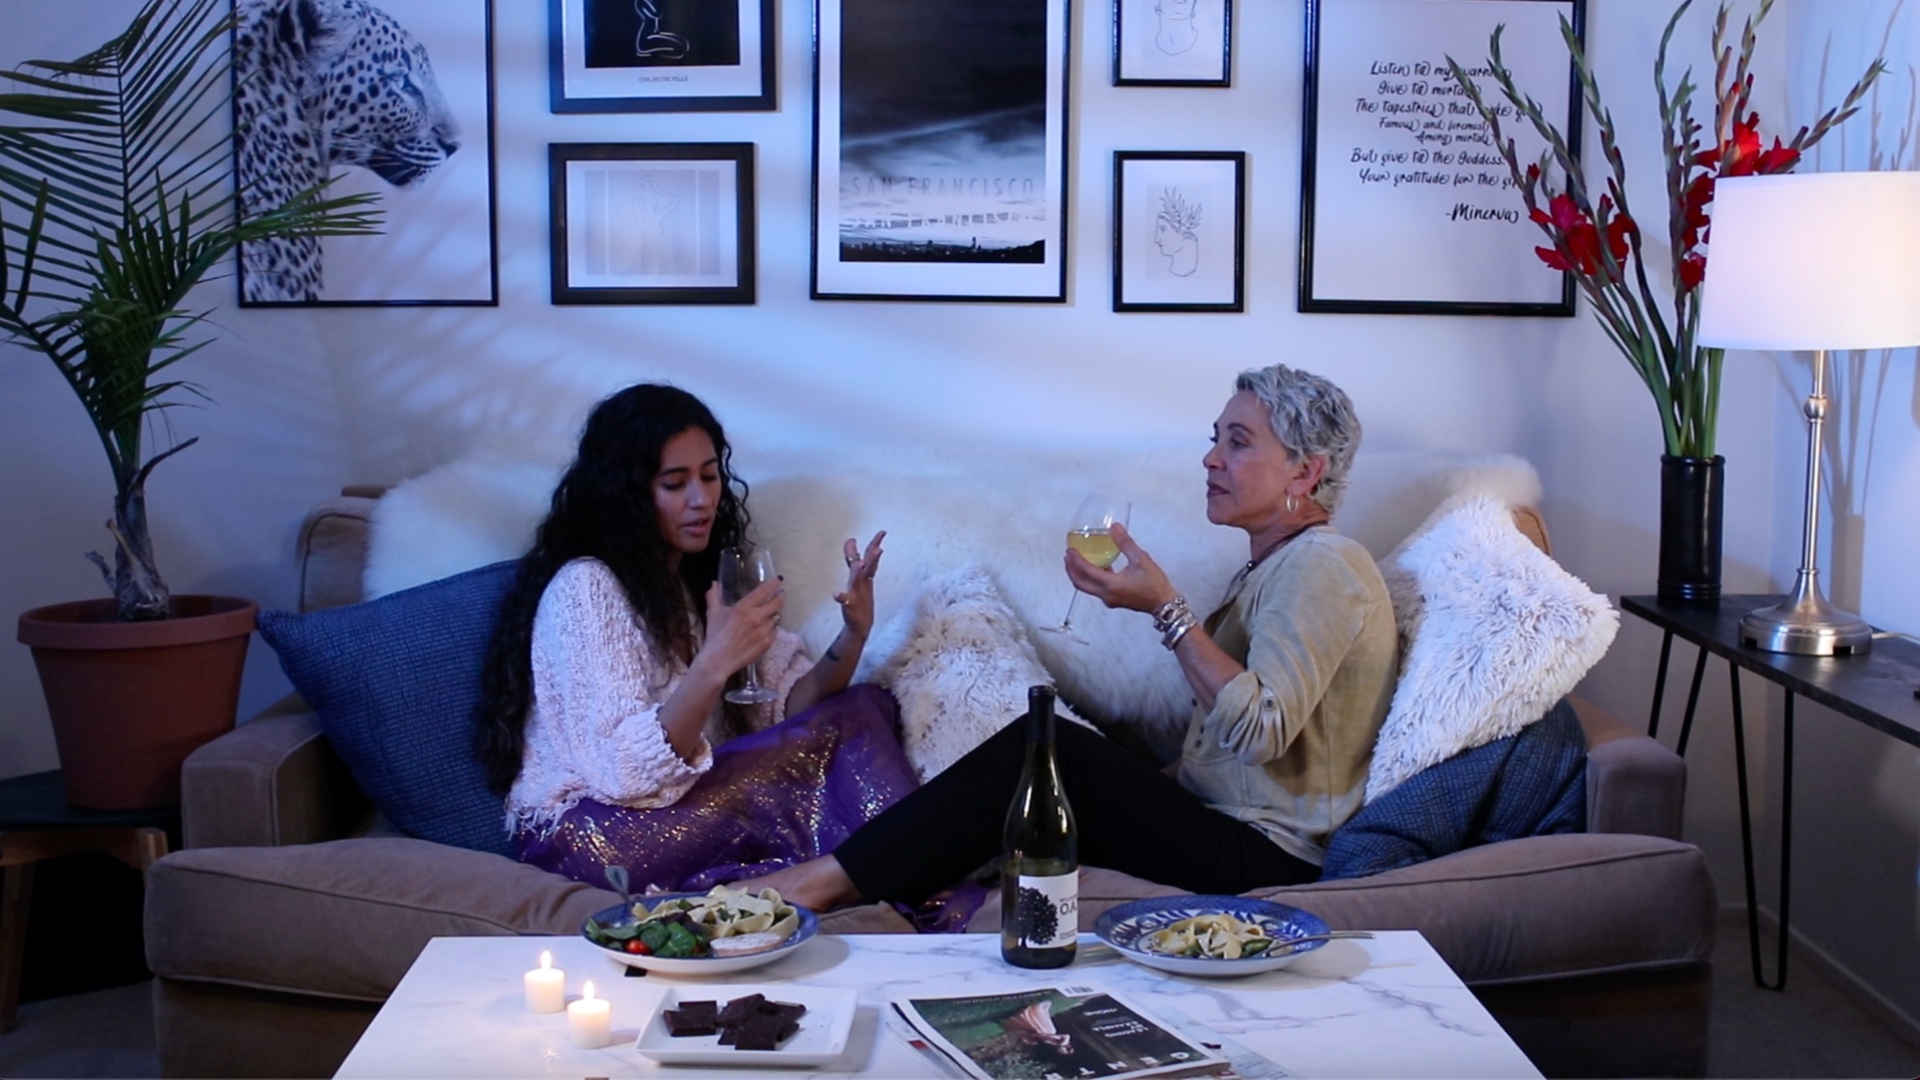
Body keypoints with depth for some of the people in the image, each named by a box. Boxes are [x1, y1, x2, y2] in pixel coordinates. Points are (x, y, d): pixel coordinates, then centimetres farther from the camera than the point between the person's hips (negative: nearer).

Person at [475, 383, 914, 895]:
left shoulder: (706, 576, 15)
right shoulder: (583, 588, -11)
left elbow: (788, 707, 5)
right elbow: (624, 770, -21)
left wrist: (852, 636, -13)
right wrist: (713, 666, -33)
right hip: (587, 831, -7)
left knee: (869, 706, -12)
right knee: (837, 734, -21)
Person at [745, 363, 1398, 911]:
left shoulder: (1320, 565, -9)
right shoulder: (1268, 569, 22)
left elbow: (1261, 728, -21)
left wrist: (1165, 609, -19)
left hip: (1269, 858, -9)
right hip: (1223, 836, 9)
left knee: (1052, 746, -23)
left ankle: (828, 880, -23)